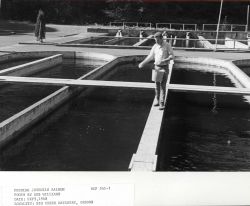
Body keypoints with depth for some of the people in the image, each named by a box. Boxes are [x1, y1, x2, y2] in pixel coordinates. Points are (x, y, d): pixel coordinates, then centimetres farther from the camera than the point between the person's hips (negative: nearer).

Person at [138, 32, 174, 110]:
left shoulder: (167, 45, -8)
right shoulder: (155, 46, 3)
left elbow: (172, 56, -10)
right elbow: (150, 56, 12)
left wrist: (164, 60, -25)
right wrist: (143, 63, 5)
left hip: (165, 68, -4)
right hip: (157, 67, 4)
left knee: (163, 85, -8)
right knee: (157, 84, 11)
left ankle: (162, 104, -7)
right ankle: (157, 99, 30)